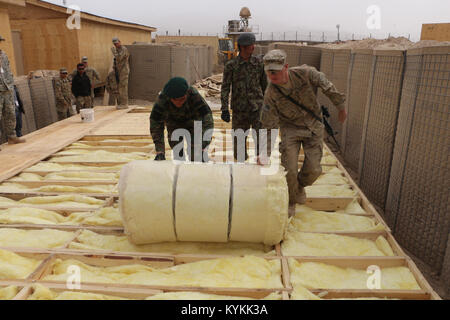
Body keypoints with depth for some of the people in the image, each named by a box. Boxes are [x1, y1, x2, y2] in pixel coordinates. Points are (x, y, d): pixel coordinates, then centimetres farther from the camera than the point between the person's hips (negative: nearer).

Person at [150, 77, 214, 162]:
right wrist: (160, 151, -37)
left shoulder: (195, 96, -38)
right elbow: (155, 124, -30)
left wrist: (203, 149, -50)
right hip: (173, 122, 1)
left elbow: (208, 121, -41)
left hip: (192, 121, -1)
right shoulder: (162, 100, -34)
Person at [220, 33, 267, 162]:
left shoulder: (259, 63, 3)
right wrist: (224, 109, -11)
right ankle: (241, 160, 29)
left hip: (257, 107, 1)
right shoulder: (231, 65, -2)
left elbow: (264, 84, 12)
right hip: (239, 109, 0)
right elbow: (225, 88, -3)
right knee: (239, 140, 9)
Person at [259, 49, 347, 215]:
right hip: (290, 128, -1)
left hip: (313, 127, 1)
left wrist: (341, 107, 8)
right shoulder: (271, 94, -18)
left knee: (313, 169, -3)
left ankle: (300, 185, 33)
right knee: (289, 170, -8)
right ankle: (290, 203, 20)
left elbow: (328, 87, -1)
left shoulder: (305, 73, -18)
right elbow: (269, 125, -14)